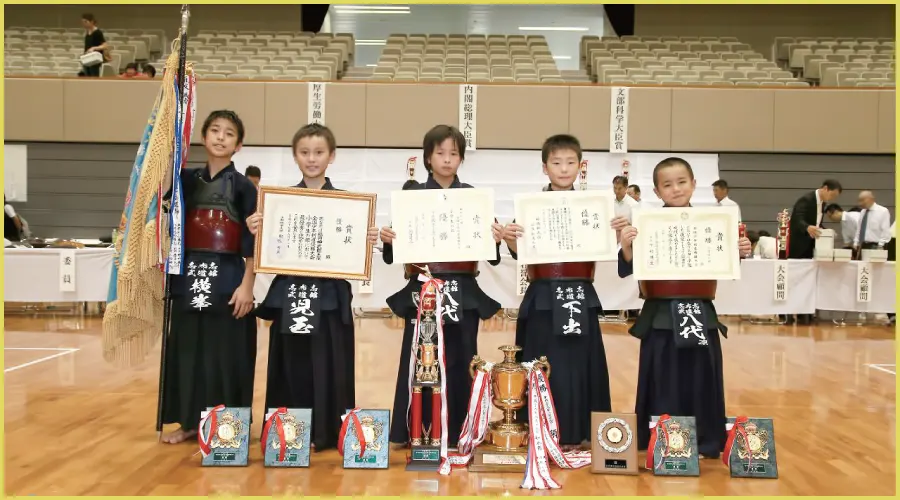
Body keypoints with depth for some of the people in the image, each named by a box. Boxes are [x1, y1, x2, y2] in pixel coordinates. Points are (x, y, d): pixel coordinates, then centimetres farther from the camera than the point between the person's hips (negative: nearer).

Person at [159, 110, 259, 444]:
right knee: (188, 348, 9)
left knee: (225, 351, 1)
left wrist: (247, 285, -11)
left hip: (227, 276, -4)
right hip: (189, 275, 4)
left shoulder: (243, 186, -1)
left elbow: (252, 241, -5)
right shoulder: (188, 180, 11)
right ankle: (190, 420, 21)